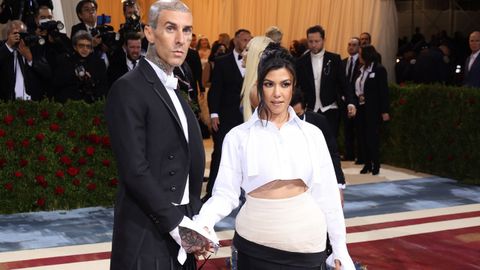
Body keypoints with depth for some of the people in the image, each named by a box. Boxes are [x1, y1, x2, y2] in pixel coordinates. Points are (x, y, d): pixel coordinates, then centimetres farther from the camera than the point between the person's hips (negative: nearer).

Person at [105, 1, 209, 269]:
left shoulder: (174, 89, 14)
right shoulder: (129, 89, -13)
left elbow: (189, 160, 12)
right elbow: (134, 169, -19)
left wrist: (194, 222, 1)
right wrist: (177, 224, -17)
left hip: (180, 224, 8)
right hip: (148, 233, -7)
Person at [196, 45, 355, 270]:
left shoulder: (312, 134, 3)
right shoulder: (238, 136, -2)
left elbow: (326, 193, 3)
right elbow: (226, 192, -5)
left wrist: (340, 250, 4)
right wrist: (203, 223, -23)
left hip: (307, 243, 2)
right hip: (256, 245, -1)